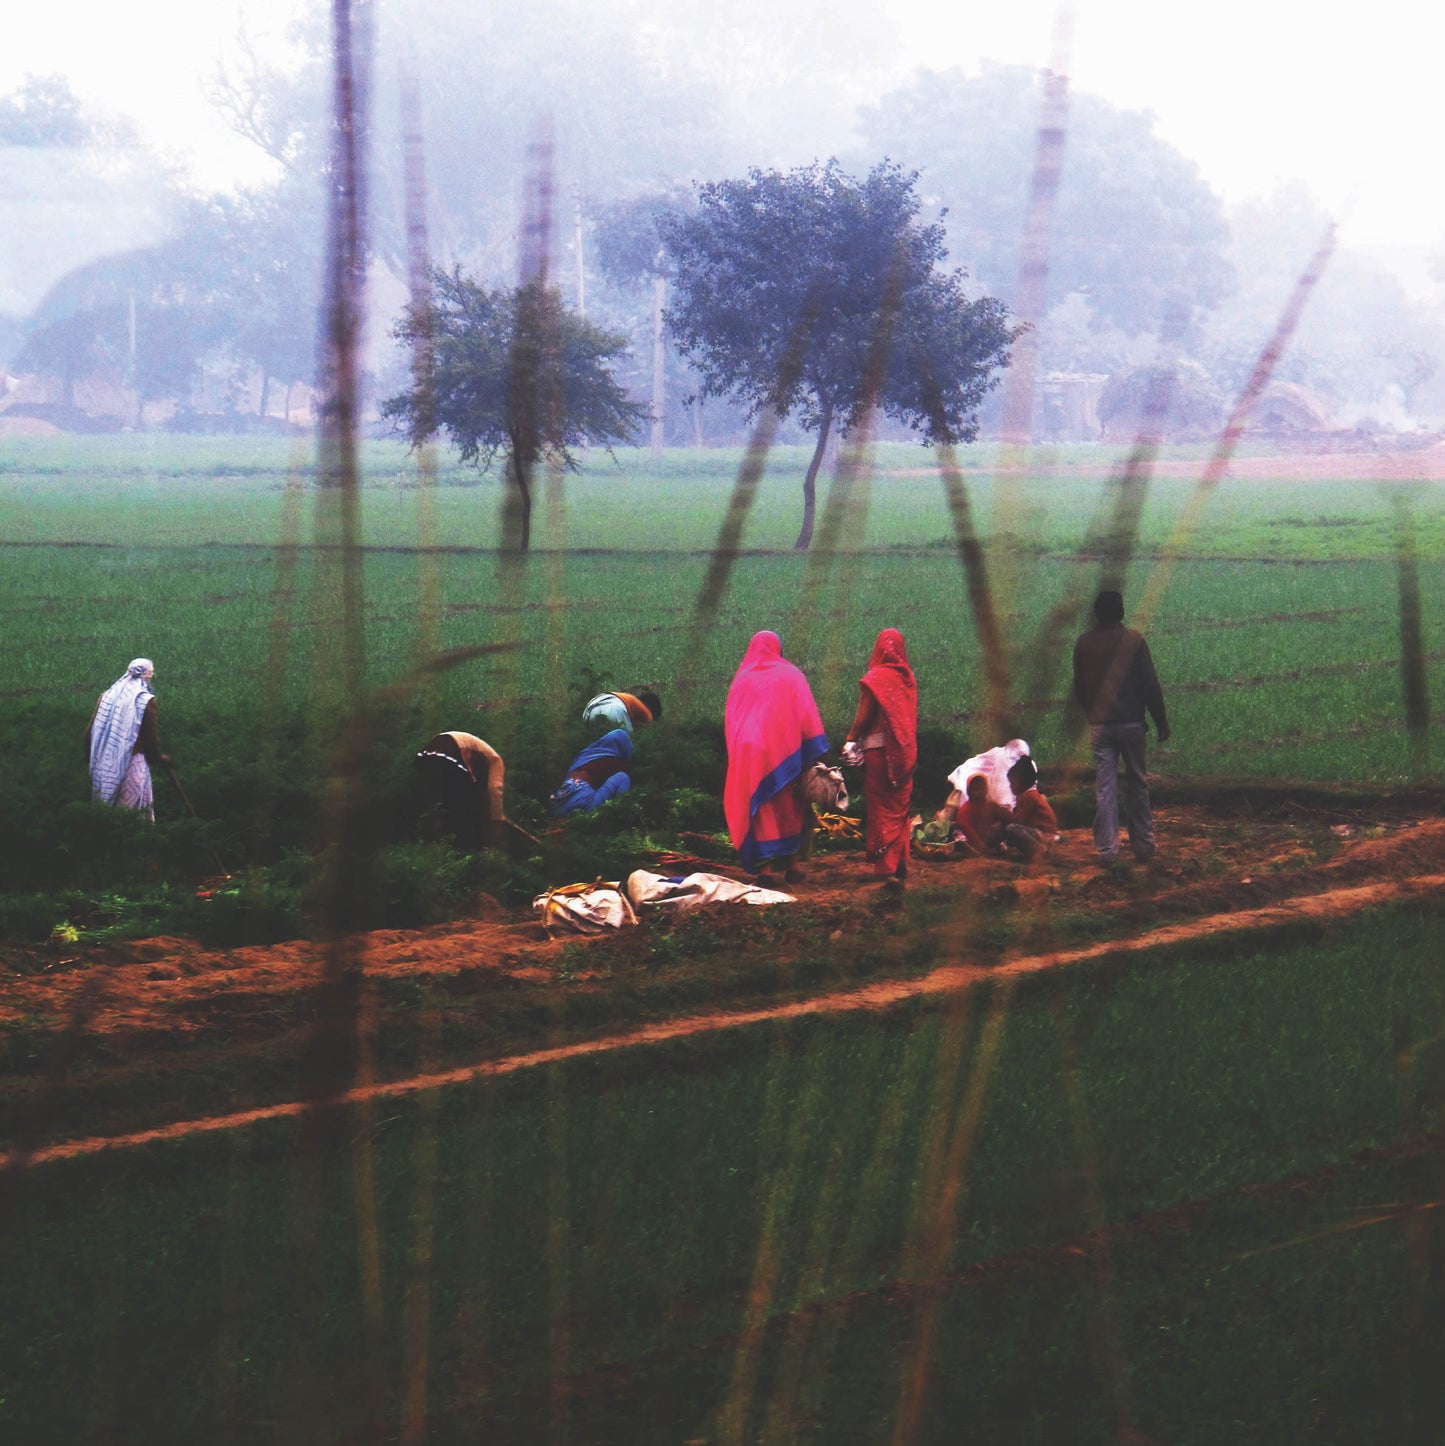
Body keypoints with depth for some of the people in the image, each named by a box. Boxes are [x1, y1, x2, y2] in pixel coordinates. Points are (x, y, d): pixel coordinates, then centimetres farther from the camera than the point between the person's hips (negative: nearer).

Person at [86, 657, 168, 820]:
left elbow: (90, 732, 7)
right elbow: (150, 736, -4)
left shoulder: (107, 695, 5)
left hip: (104, 763, 5)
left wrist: (93, 756, 20)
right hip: (133, 762, -5)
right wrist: (159, 759, 13)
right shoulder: (146, 701, -9)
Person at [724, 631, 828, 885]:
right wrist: (815, 755, -6)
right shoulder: (791, 675, 2)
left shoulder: (741, 679, 9)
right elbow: (807, 716, -5)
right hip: (784, 751, -2)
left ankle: (765, 867, -4)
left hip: (749, 753, 2)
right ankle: (792, 862, 9)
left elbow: (731, 723, 11)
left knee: (760, 809, 3)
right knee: (791, 808, 10)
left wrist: (738, 757, 17)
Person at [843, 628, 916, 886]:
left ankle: (885, 864, -2)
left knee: (882, 809, 0)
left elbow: (864, 716, -10)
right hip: (905, 751, 5)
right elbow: (912, 715, 9)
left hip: (879, 749, -5)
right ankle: (901, 862, 14)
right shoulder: (908, 678, 5)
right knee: (900, 807, 13)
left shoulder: (874, 679, -10)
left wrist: (851, 740, 3)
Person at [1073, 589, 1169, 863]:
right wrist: (1161, 720, 4)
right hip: (1131, 722, -1)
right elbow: (1150, 684, -4)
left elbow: (1079, 686, 12)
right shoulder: (1134, 640, -5)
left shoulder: (1084, 644, 2)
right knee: (1137, 784, 9)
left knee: (1104, 787, 2)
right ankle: (1143, 846, 11)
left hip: (1099, 724, 1)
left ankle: (1106, 849, 0)